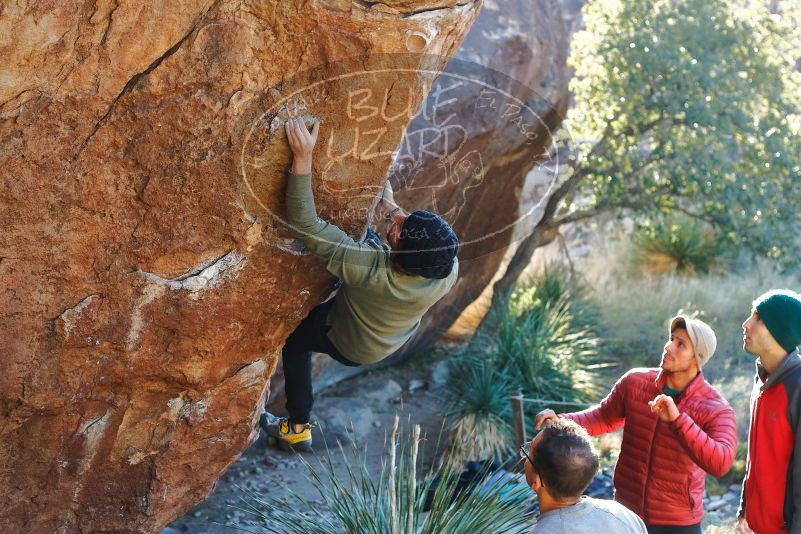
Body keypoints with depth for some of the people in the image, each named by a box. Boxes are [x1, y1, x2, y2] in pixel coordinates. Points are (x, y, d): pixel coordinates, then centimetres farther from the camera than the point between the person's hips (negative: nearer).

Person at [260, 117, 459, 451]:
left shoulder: (370, 271, -49)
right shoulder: (450, 271, -34)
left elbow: (305, 226, -50)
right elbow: (430, 246, -7)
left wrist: (303, 158, -53)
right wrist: (391, 206, 0)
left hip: (351, 345, -5)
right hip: (396, 336, 5)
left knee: (294, 338, 25)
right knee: (366, 233, 16)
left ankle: (298, 428, 33)